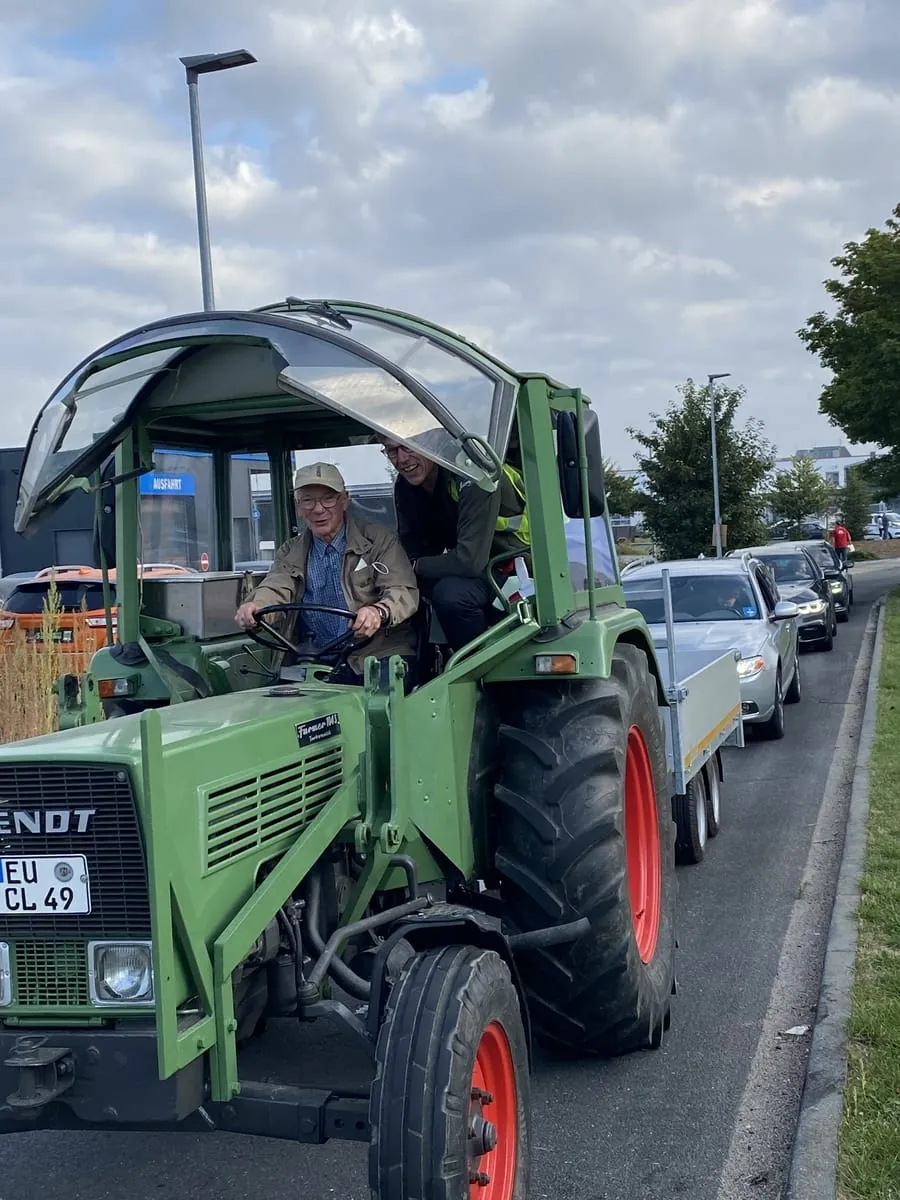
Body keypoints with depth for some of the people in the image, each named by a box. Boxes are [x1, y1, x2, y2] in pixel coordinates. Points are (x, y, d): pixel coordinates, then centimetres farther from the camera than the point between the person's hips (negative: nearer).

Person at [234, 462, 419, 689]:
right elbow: (275, 588, -1)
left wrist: (379, 612, -32)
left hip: (382, 656, -3)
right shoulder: (290, 553, 17)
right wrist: (254, 605, -27)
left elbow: (405, 593, -8)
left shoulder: (381, 540, 4)